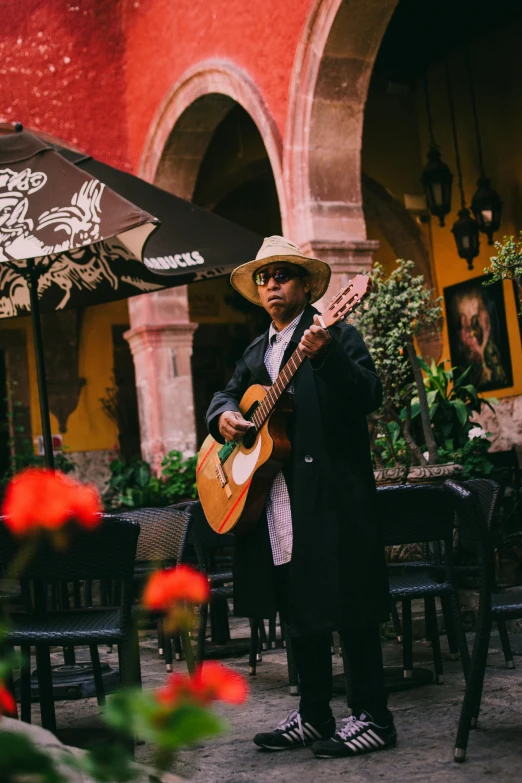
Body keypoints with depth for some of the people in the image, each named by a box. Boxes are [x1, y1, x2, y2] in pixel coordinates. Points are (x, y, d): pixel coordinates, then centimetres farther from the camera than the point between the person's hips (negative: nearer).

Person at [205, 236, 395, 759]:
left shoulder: (337, 336, -2)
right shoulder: (256, 352, 19)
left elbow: (369, 397, -14)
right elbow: (227, 393, 24)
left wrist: (327, 356, -30)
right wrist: (224, 416, 0)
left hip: (332, 494, -7)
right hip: (277, 503, 8)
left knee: (347, 607, -5)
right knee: (299, 611, 13)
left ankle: (372, 719, 4)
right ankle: (313, 717, 24)